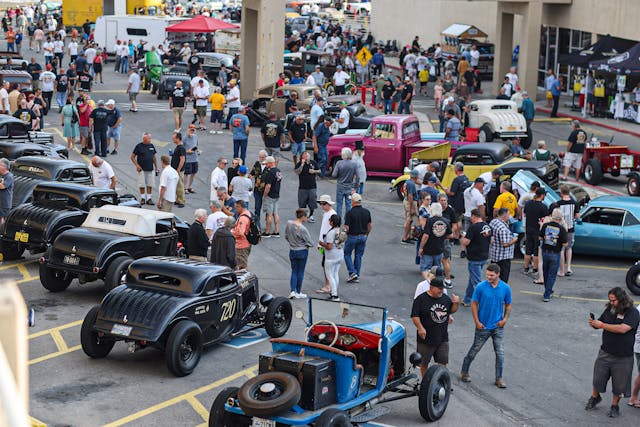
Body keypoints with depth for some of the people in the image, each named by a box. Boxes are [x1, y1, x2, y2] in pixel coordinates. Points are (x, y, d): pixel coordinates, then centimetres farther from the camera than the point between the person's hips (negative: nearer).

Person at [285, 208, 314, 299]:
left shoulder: (289, 224, -8)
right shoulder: (302, 229, -24)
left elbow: (286, 236, 5)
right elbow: (309, 242, -16)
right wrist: (308, 245, 6)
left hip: (292, 251, 5)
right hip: (302, 251, -5)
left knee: (294, 271, 14)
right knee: (300, 272, 9)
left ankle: (292, 291, 2)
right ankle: (298, 292, 17)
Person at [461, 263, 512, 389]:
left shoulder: (505, 288, -5)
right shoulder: (481, 287, -12)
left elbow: (508, 305, 8)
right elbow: (474, 304, -4)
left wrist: (505, 319, -6)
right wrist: (477, 322, -9)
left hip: (498, 326, 2)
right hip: (483, 326, -2)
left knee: (500, 353, 2)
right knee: (474, 350, 11)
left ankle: (499, 378, 14)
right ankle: (464, 372, 28)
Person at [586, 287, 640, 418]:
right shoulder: (610, 309, 2)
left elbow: (623, 329, -28)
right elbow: (600, 322, 13)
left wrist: (602, 325, -24)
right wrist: (593, 323, -12)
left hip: (623, 357, -4)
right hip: (605, 352, 4)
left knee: (619, 384, 8)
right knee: (598, 377, 15)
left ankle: (615, 405, 28)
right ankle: (595, 397, 40)